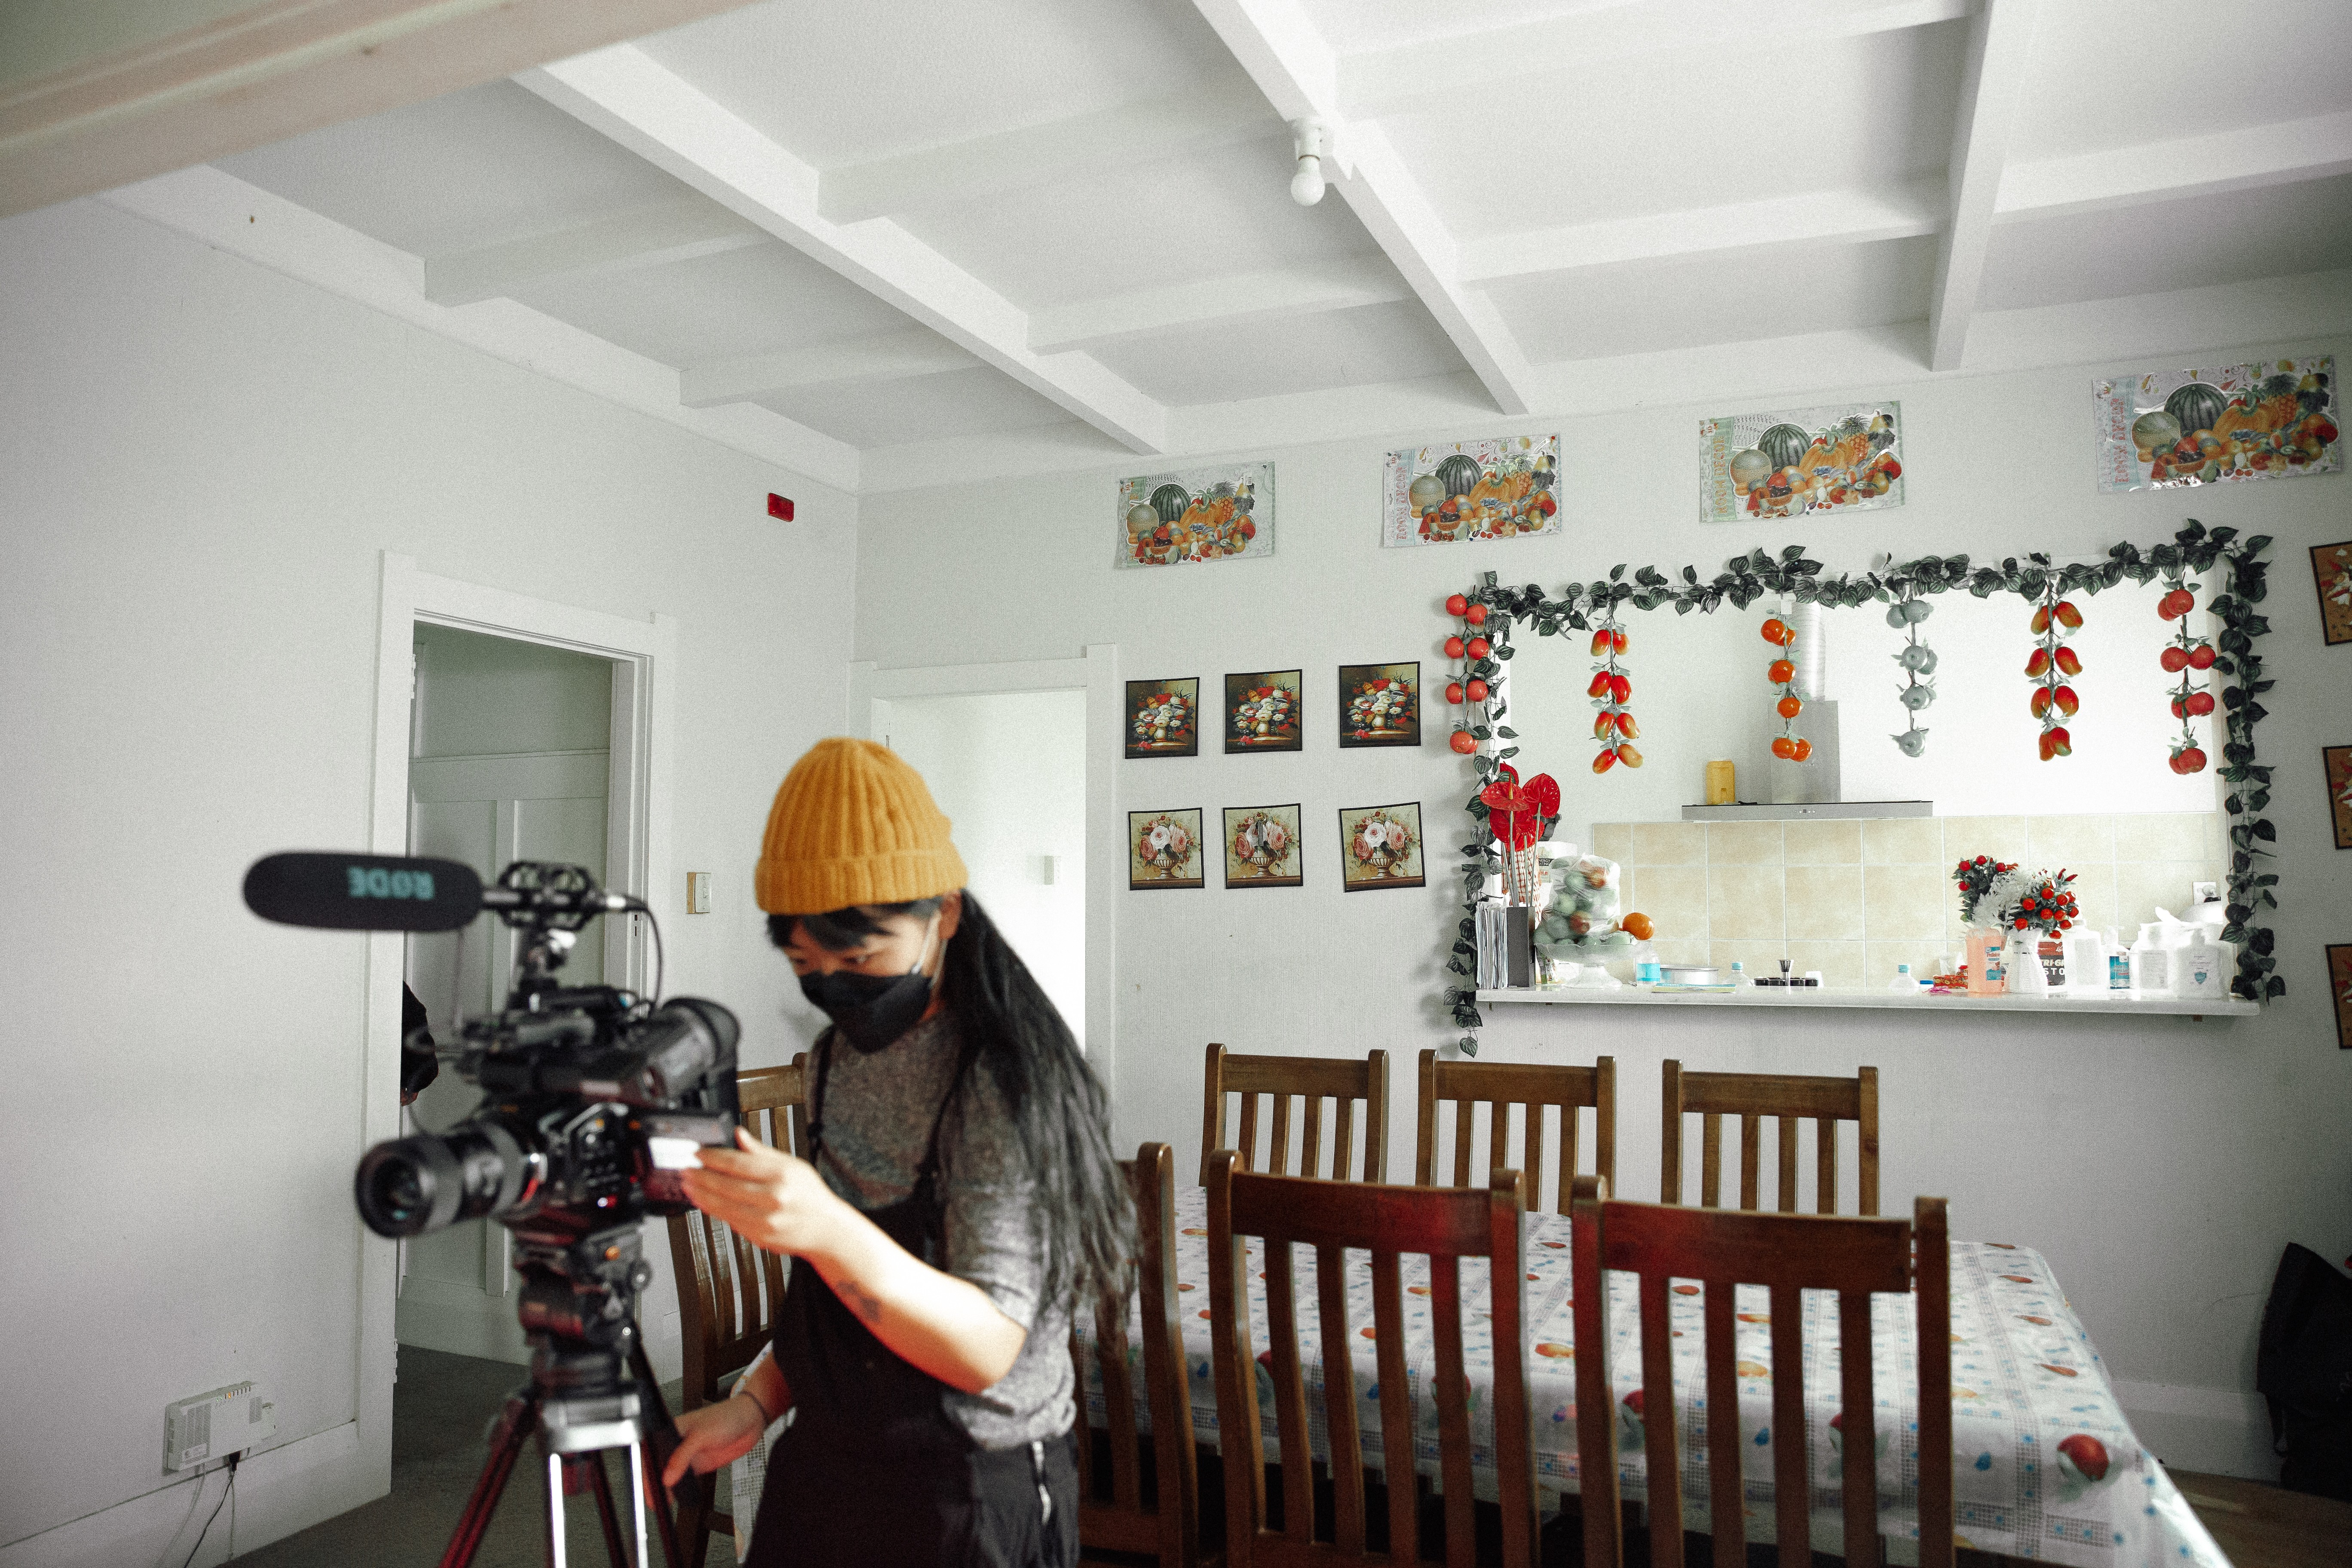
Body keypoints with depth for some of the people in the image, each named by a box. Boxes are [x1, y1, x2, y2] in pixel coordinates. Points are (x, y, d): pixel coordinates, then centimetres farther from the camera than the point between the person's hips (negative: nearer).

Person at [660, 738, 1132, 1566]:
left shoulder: (1001, 1081, -22)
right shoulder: (837, 1055, 1)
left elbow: (986, 1348, -28)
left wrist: (829, 1230, -42)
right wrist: (758, 1401, -2)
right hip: (823, 1470, 6)